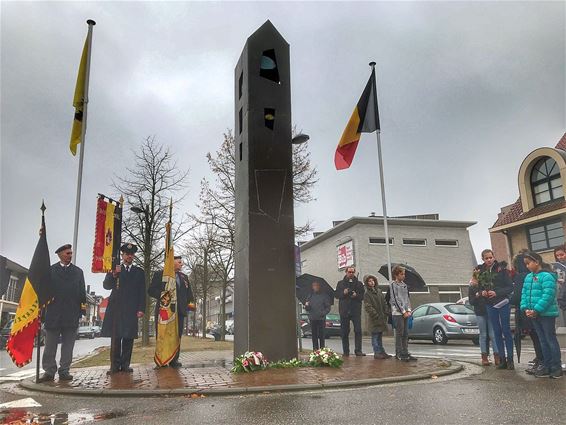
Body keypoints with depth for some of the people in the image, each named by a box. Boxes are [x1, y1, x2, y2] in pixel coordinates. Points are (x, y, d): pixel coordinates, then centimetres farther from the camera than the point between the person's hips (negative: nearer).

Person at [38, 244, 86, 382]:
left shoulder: (78, 272, 14)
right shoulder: (50, 270, 9)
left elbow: (82, 291, 10)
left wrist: (83, 305, 1)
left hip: (72, 314, 1)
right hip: (53, 314, -1)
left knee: (68, 345, 4)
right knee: (50, 345, 2)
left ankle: (64, 371, 9)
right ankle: (49, 371, 8)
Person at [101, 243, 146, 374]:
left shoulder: (139, 272, 15)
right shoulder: (114, 269, 13)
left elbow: (142, 292, 10)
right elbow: (106, 285, 2)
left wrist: (141, 309, 0)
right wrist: (114, 275, -15)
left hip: (132, 310, 1)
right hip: (116, 308, -1)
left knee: (128, 337, -1)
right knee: (115, 337, -4)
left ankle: (125, 364, 4)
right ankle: (115, 365, 1)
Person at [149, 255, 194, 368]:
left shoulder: (184, 277, 19)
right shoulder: (159, 274, 4)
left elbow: (189, 294, 22)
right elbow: (151, 290, -3)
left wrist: (190, 303, 5)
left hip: (179, 311, 5)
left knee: (177, 336, 4)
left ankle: (174, 360, 10)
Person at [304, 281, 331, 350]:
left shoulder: (324, 295, 3)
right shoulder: (310, 296, 10)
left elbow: (328, 307, 3)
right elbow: (307, 309, 11)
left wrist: (323, 313, -13)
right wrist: (306, 306, -11)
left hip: (321, 319, -2)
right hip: (312, 319, 3)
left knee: (321, 335, -3)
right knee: (314, 335, 6)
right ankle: (315, 349, 13)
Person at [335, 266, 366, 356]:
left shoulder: (359, 284, 10)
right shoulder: (340, 283, 11)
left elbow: (363, 296, 5)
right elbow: (336, 294, 6)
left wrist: (356, 295, -14)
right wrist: (343, 293, -11)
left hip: (356, 310, -1)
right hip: (344, 311, 1)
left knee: (358, 330, -7)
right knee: (344, 332, 4)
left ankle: (358, 350, -2)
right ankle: (346, 351, 12)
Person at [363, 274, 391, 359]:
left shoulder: (379, 291, 13)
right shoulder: (367, 294, -7)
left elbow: (384, 303, 16)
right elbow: (368, 307, -13)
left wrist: (386, 313, 4)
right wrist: (376, 315, -17)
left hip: (382, 317, 6)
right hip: (374, 319, -6)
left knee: (380, 336, 13)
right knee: (375, 336, -2)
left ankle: (382, 352, 19)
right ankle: (377, 353, 2)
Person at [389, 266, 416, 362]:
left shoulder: (404, 285, 16)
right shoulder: (393, 285, -5)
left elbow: (407, 298, 16)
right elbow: (395, 300, -10)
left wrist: (409, 310, 3)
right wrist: (403, 311, -11)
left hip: (405, 313, 7)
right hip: (397, 313, -7)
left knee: (406, 334, 8)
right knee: (399, 334, -4)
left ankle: (405, 353, 13)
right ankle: (399, 354, 1)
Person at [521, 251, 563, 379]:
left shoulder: (547, 276, -14)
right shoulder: (528, 277, 12)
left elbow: (548, 296, -21)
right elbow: (524, 294, 11)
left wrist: (536, 310, -22)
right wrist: (525, 308, -3)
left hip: (547, 314, -8)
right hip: (534, 314, 8)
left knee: (551, 339, 0)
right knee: (543, 340, 14)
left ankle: (556, 367, 9)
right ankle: (546, 365, 22)